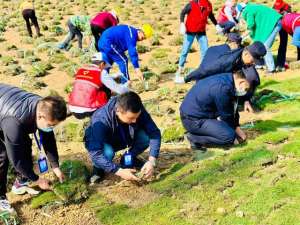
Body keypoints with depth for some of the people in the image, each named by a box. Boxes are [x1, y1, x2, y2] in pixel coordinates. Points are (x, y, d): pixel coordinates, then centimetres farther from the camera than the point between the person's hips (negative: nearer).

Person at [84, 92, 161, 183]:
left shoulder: (138, 111, -26)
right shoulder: (100, 120, -37)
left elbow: (155, 133, -24)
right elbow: (95, 154, -40)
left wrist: (151, 161, -36)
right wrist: (119, 171, -46)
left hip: (123, 139, 3)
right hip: (103, 143, -3)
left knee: (146, 136, -25)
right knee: (107, 153, -38)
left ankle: (128, 159, 3)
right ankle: (99, 166, -2)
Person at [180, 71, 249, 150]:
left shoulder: (226, 79, 4)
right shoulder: (223, 88, -26)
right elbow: (226, 116, -12)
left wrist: (237, 127, 14)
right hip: (193, 119, -10)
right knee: (229, 136, -19)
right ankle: (194, 138, -8)